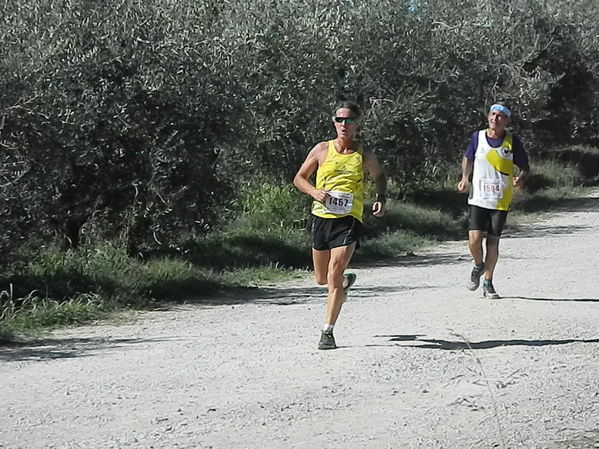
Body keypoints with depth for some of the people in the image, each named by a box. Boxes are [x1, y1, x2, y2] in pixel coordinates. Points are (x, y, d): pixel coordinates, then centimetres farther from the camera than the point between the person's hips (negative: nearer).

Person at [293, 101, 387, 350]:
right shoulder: (322, 150, 2)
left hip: (349, 220, -2)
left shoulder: (364, 156, 3)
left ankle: (328, 331, -7)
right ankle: (345, 280, 49)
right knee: (321, 279, 13)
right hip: (321, 217, 2)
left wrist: (381, 199, 4)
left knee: (334, 275, -15)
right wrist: (314, 192, -11)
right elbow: (299, 178, 9)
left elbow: (380, 176, 22)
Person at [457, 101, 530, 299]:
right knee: (474, 240, -11)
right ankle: (478, 266, 21)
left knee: (493, 242, 1)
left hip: (501, 201, 0)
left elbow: (526, 168, 6)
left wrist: (520, 179, -16)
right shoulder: (477, 137, 1)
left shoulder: (512, 141, -2)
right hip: (478, 199, 0)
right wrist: (465, 178, 3)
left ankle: (488, 283, 16)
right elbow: (468, 159, 19)